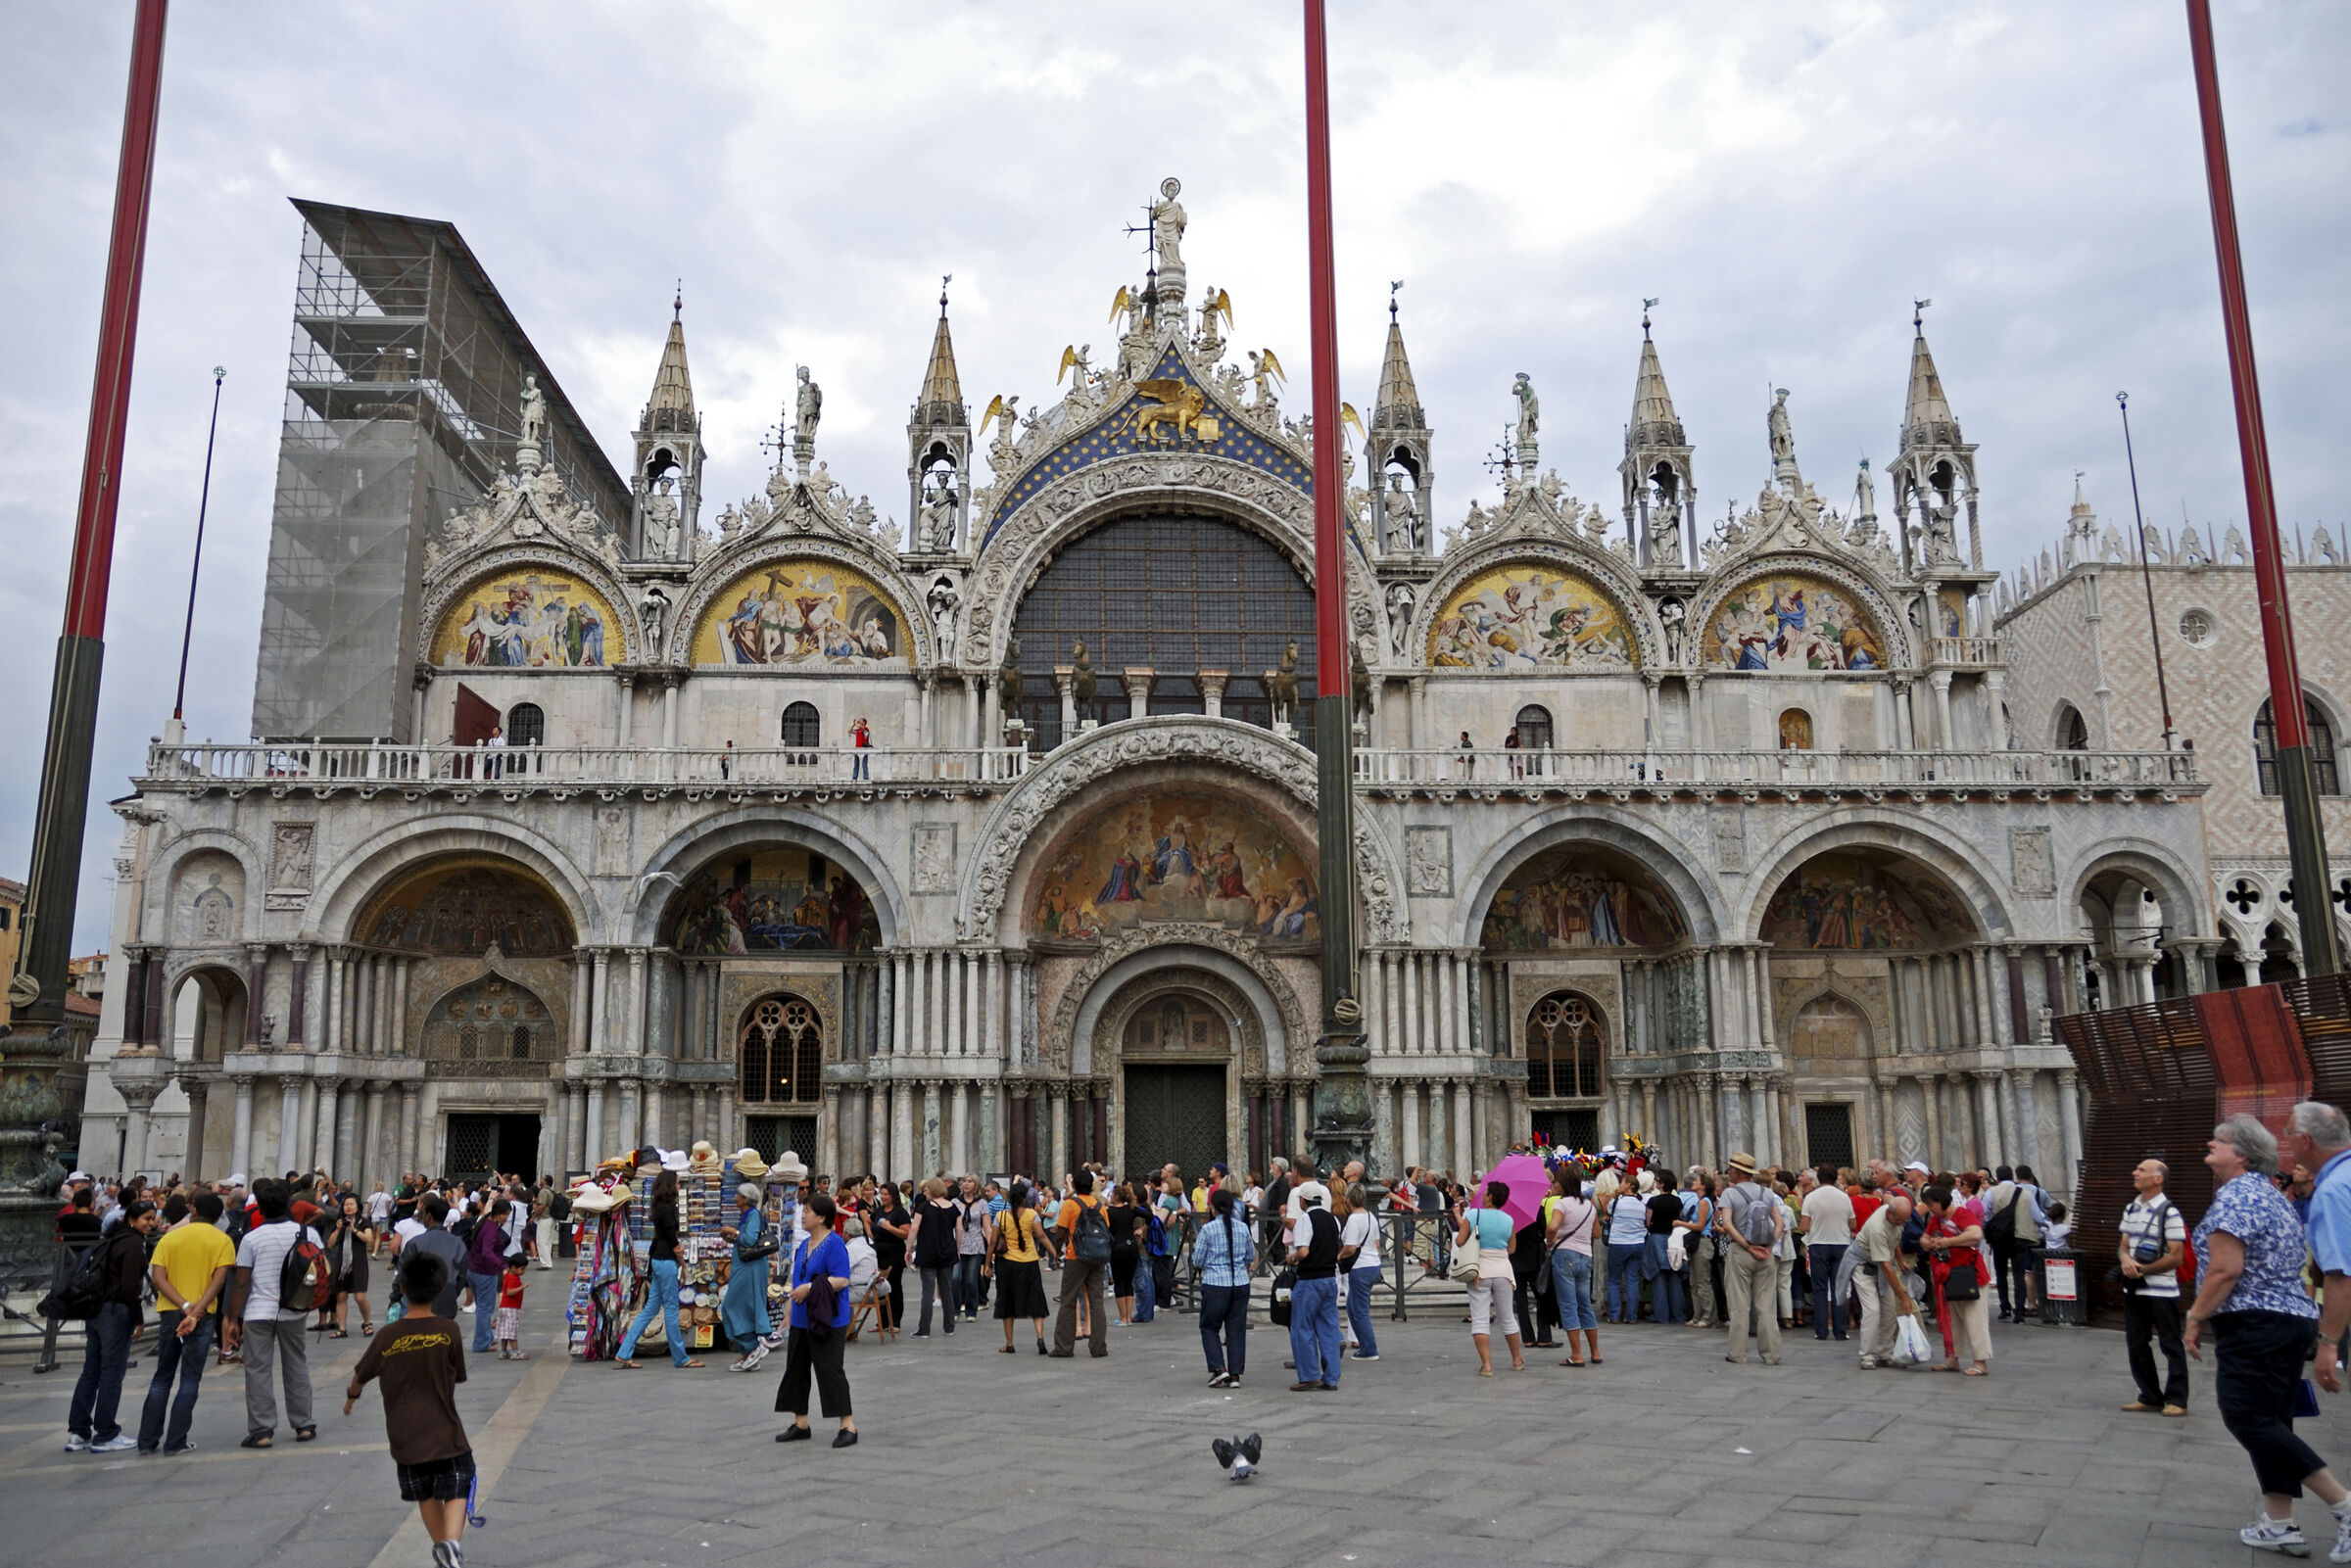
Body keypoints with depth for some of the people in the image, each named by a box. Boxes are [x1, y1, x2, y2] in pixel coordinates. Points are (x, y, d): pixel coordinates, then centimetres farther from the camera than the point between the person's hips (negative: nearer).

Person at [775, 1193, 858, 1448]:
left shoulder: (834, 1243, -15)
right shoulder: (803, 1244, 12)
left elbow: (842, 1280, -22)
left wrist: (810, 1288, -25)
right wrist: (791, 1311, 20)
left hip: (825, 1320, -9)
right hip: (801, 1319, 9)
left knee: (830, 1370, -8)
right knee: (796, 1369, 13)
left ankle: (848, 1427, -1)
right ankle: (801, 1425, 25)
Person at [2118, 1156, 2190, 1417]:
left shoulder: (2169, 1213, -12)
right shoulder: (2131, 1210, 10)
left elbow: (2177, 1256, -14)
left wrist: (2143, 1270, -14)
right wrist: (2125, 1259, -8)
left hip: (2162, 1290, -7)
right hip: (2133, 1288, 7)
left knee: (2170, 1346, 2)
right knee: (2136, 1343, 10)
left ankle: (2176, 1400, 10)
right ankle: (2150, 1397, 21)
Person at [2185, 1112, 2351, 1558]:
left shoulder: (2233, 1194, -14)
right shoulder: (2274, 1196, 17)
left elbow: (2225, 1270, -21)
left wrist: (2195, 1319, -12)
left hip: (2256, 1326, -10)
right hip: (2295, 1319, 10)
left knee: (2247, 1418, -8)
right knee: (2269, 1421, 11)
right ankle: (2279, 1524, 11)